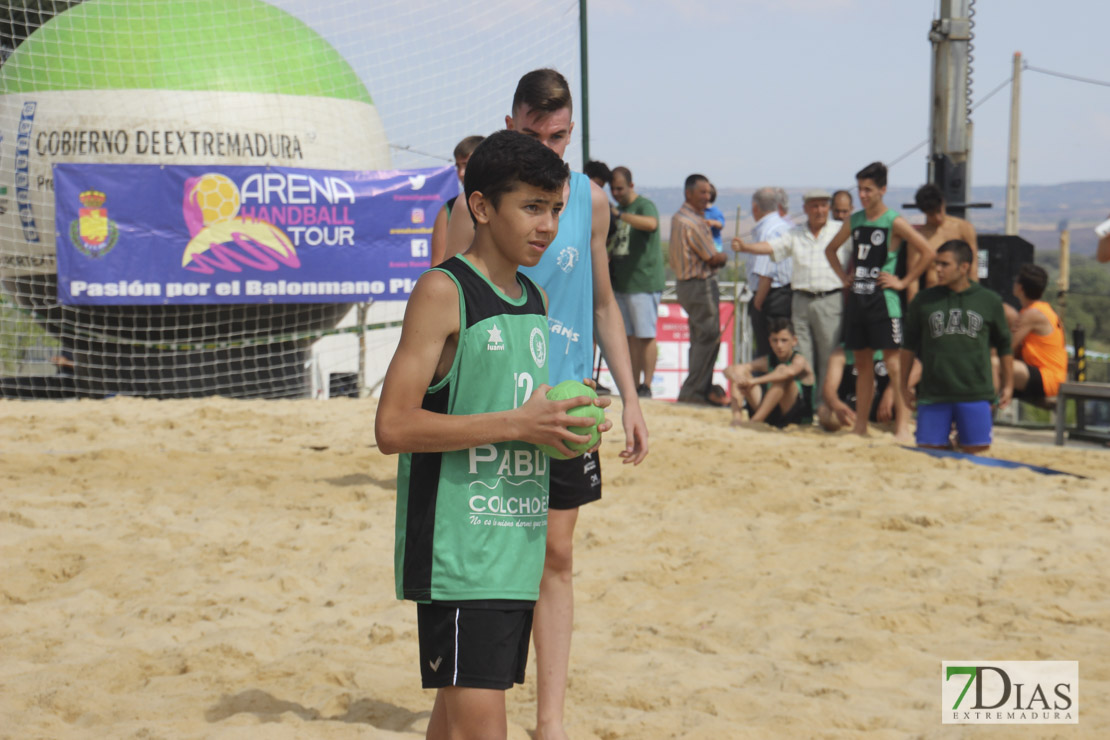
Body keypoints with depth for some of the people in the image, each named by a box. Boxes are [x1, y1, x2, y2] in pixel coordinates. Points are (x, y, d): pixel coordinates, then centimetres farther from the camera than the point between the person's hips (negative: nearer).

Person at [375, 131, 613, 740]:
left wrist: (562, 425, 4)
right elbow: (393, 427, -17)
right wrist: (517, 424, -19)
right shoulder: (442, 291, -10)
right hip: (456, 547, -8)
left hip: (518, 545, 8)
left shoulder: (534, 300, 14)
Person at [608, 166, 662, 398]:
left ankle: (646, 386, -5)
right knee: (630, 337, 8)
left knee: (646, 335, -7)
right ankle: (633, 386, 10)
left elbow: (651, 224, -31)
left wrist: (620, 215, -33)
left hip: (644, 283, -8)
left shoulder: (644, 205, -7)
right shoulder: (617, 209, 19)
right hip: (621, 283, 8)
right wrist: (607, 260, 11)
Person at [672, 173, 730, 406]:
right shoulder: (693, 222, -18)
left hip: (685, 281, 10)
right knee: (709, 337, -5)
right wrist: (724, 257, 6)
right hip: (701, 284, -10)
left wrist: (717, 258, 0)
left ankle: (702, 388, 19)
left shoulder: (679, 217, 14)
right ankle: (695, 390, -4)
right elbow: (713, 258, -15)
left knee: (699, 338, 15)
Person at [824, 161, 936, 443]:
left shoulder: (894, 222, -6)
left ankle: (903, 426, -12)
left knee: (893, 362, -10)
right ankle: (860, 426, 16)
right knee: (862, 363, 11)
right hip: (857, 298, 6)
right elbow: (830, 250, 27)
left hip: (883, 298, -6)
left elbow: (927, 252, -10)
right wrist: (844, 277, 15)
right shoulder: (854, 221, 12)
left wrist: (903, 281, -10)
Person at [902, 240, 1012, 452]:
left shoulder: (990, 301, 4)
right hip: (933, 393, 1)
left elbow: (1004, 345, 14)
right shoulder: (924, 300, 4)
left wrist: (1008, 385, 15)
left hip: (975, 394, 0)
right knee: (928, 447, -1)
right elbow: (910, 345, 11)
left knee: (977, 449, -1)